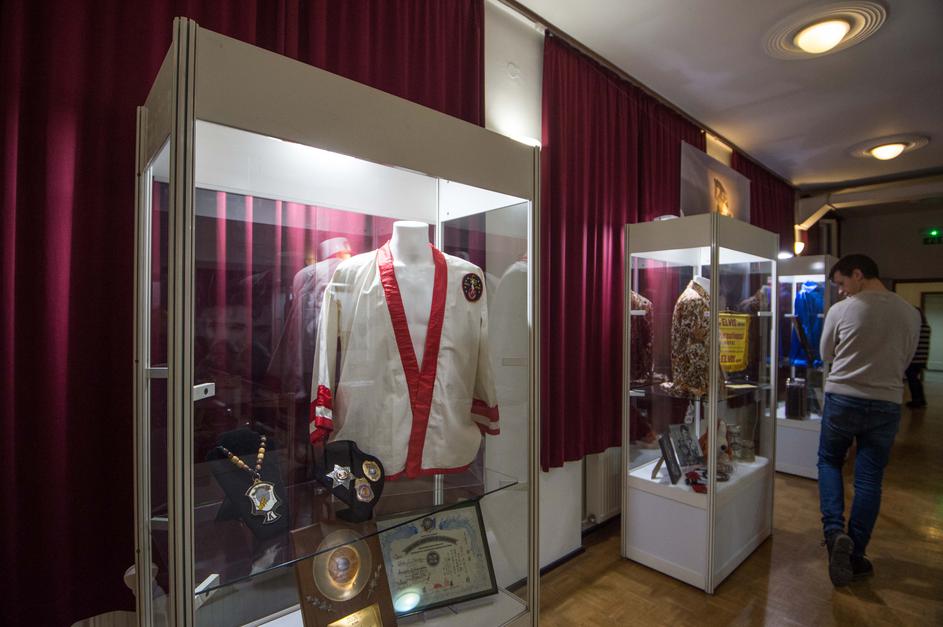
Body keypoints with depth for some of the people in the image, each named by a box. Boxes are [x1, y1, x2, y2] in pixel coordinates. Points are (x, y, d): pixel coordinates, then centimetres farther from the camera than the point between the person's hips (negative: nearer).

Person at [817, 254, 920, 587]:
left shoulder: (840, 310, -9)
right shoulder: (911, 314, 2)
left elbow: (826, 354, 4)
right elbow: (904, 360, 13)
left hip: (842, 399, -3)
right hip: (886, 406, 3)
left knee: (828, 462, 18)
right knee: (869, 480, 9)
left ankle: (835, 530, 0)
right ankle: (855, 556, 17)